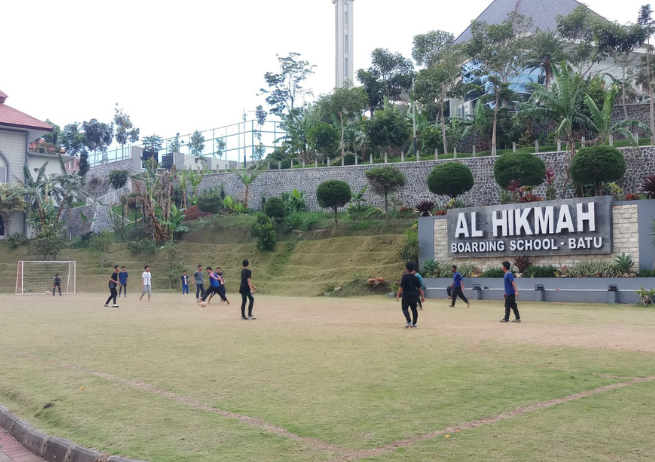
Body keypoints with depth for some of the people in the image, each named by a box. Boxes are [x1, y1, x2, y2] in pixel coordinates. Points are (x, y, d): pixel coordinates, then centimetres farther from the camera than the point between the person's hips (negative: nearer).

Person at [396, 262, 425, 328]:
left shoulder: (405, 277, -12)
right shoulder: (415, 278, 5)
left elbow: (401, 287, -16)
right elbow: (419, 288, 7)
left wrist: (398, 295, -11)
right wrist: (422, 296, 13)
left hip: (406, 295, -6)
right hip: (414, 295, 6)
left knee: (405, 308, -1)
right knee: (414, 309, 13)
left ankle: (409, 322, -19)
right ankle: (414, 323, 19)